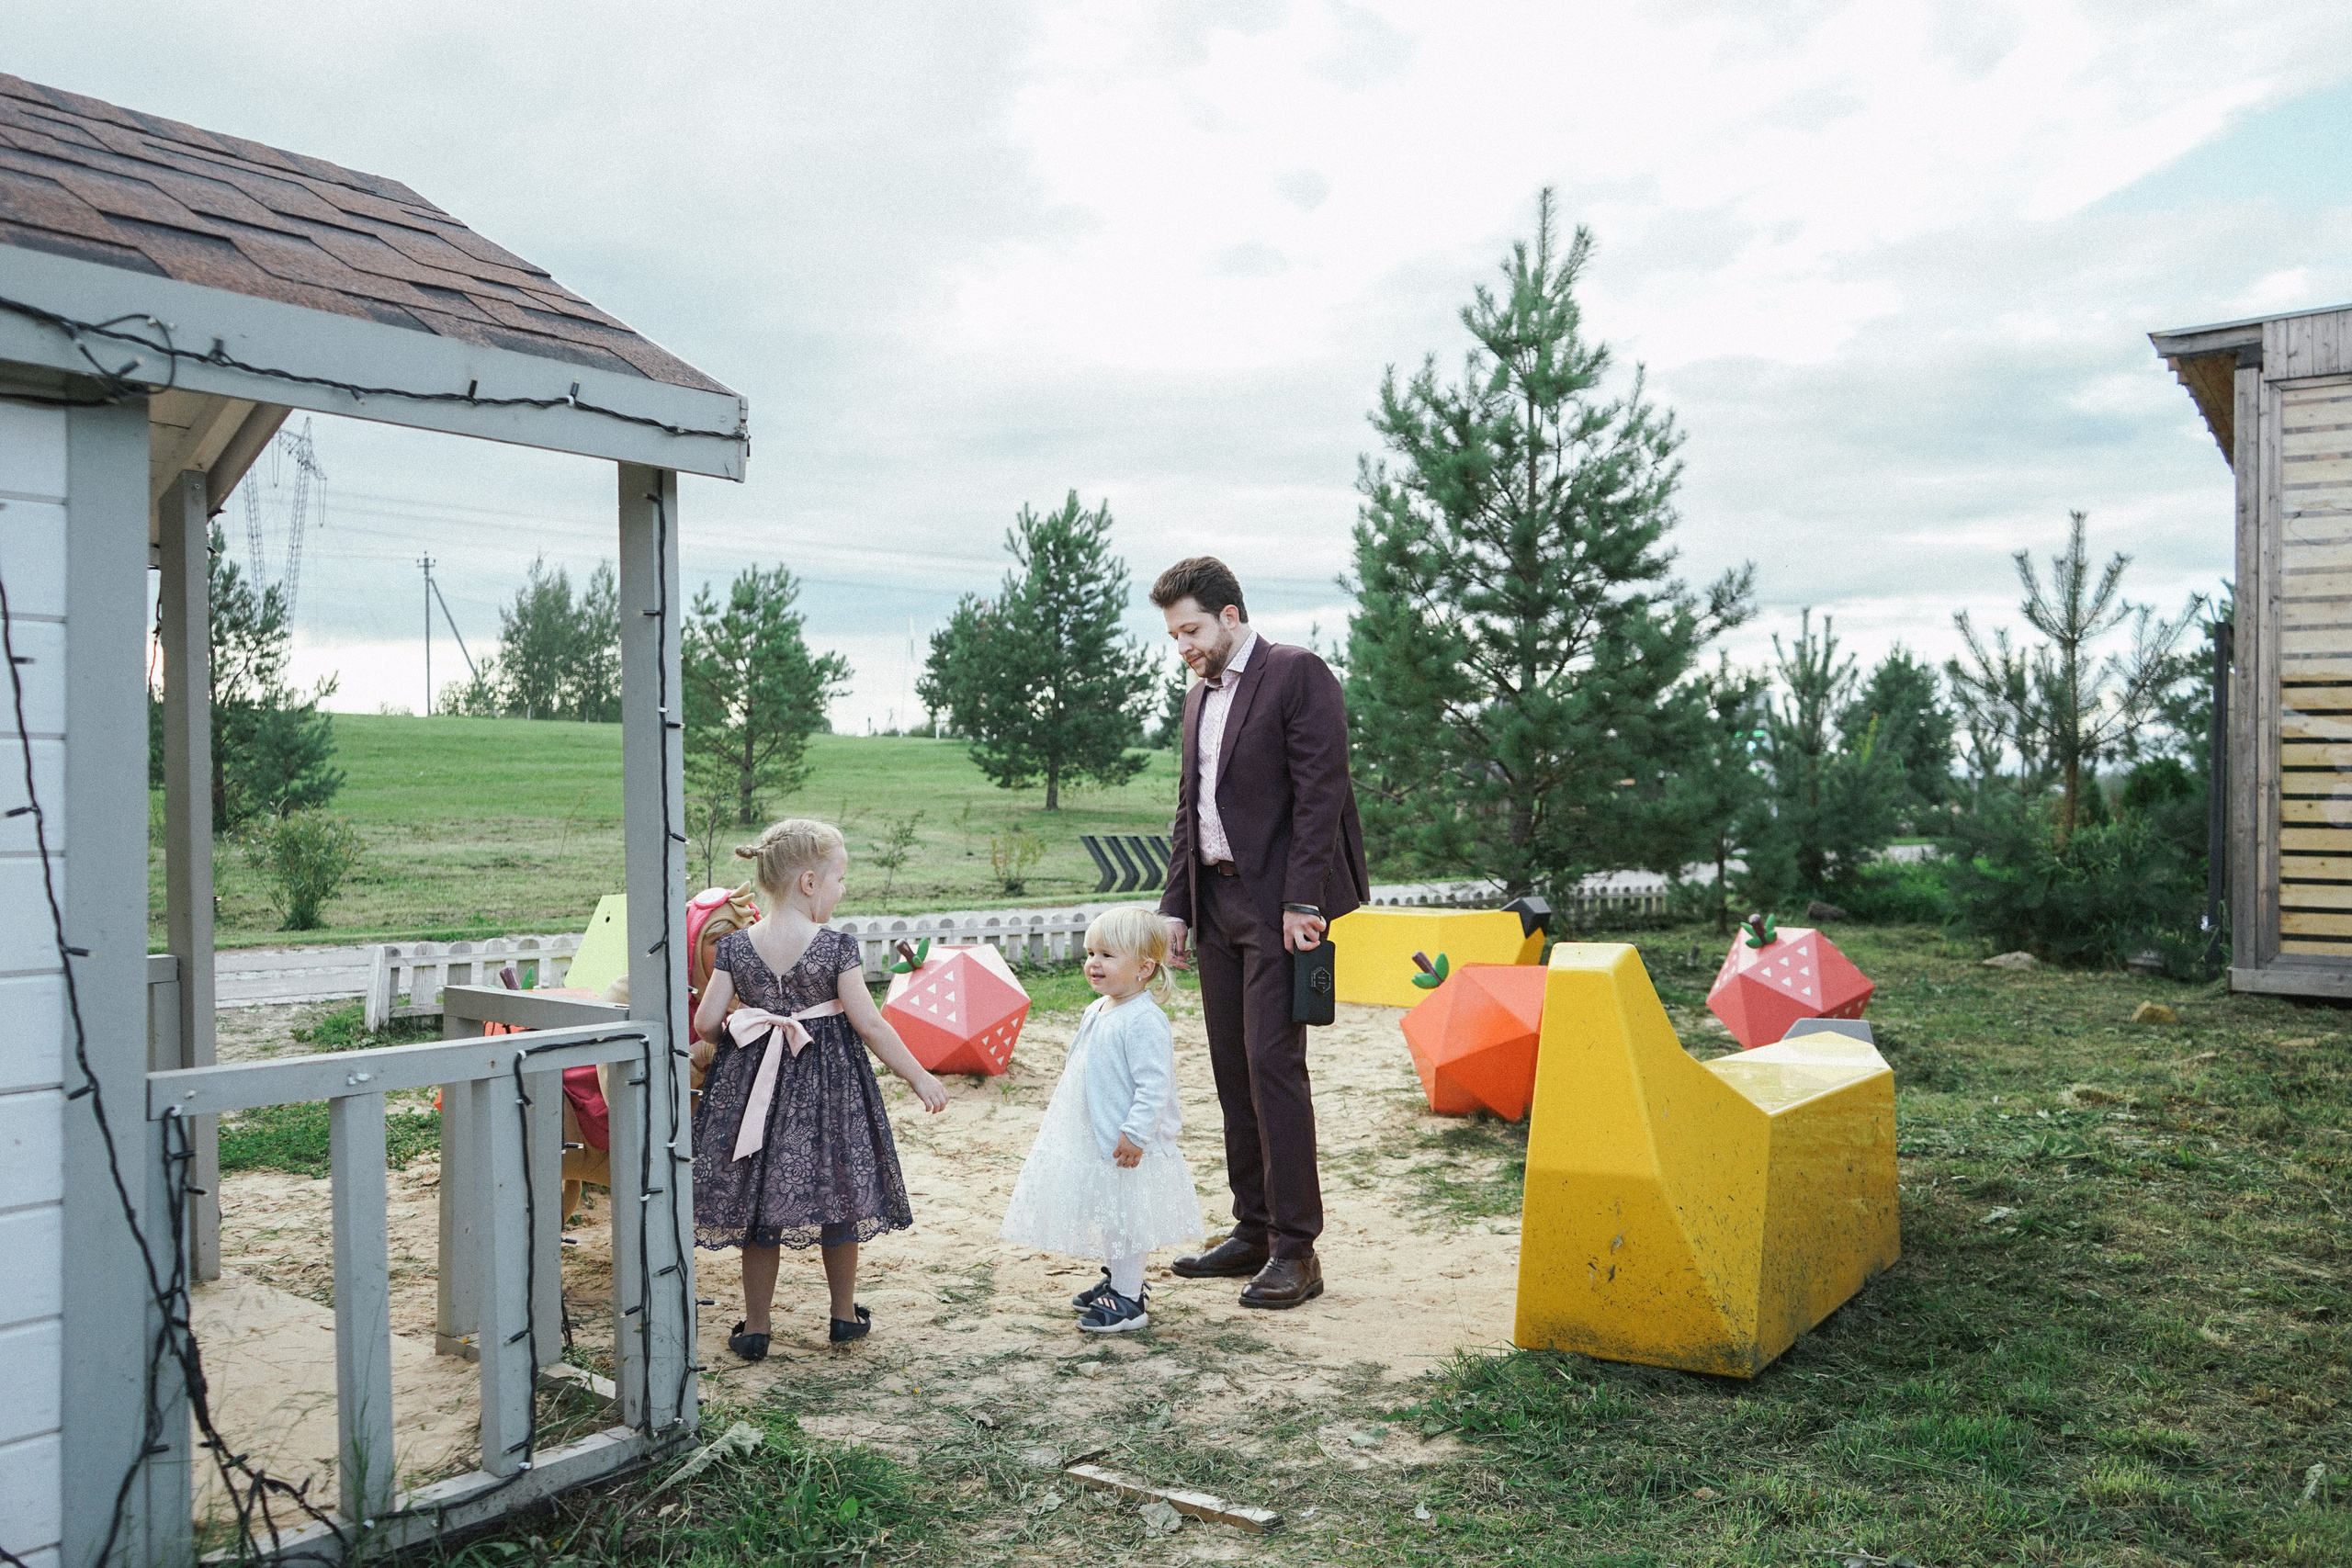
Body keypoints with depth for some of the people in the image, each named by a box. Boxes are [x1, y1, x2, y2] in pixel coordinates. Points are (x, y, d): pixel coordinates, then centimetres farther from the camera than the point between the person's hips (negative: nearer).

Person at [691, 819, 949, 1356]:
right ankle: (845, 1314, 28)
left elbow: (706, 1022, -5)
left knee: (757, 1209, 12)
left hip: (751, 1082, 2)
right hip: (828, 1082, -2)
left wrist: (707, 1048, 19)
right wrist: (918, 1077, -6)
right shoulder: (837, 947, -13)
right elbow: (868, 1023, -14)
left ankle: (755, 1328, 19)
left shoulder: (734, 946, -4)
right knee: (839, 1199, 15)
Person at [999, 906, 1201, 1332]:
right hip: (1094, 1140, 9)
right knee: (1108, 1217, 20)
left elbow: (1154, 1085, -25)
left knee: (1125, 1219, 1)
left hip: (1127, 1148, -9)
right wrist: (1059, 1106, 23)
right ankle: (1114, 1281, 36)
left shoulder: (1143, 1021, -22)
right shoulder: (1096, 1012, 8)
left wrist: (1134, 1133, -27)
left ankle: (1129, 1302, 11)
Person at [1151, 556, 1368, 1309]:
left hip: (1278, 903, -8)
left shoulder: (1298, 675, -7)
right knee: (1232, 1070, 10)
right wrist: (1177, 905, 14)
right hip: (1218, 902, 8)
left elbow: (1319, 792, -14)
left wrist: (1303, 902, -19)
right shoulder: (1199, 695, 18)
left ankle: (1295, 1250, -2)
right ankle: (1253, 1231, 20)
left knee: (1272, 1063, -10)